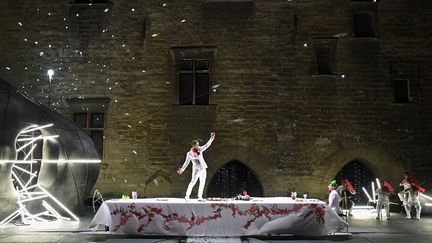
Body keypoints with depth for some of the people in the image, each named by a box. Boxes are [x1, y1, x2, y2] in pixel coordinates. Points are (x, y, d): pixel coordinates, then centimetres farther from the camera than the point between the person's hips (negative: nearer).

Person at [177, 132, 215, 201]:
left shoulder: (199, 149, 5)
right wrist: (182, 169, -2)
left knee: (202, 183, 6)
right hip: (196, 169, -5)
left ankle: (200, 197, 14)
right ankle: (187, 196, -4)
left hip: (203, 168, 5)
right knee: (193, 182, -13)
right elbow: (186, 162, 3)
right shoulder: (189, 154, -4)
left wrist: (211, 139, -9)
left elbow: (206, 145, 0)